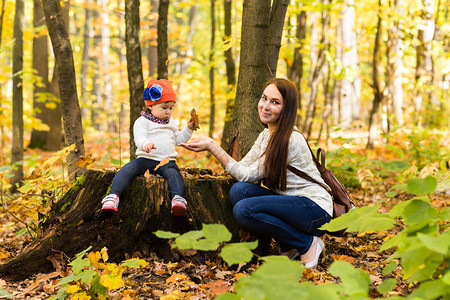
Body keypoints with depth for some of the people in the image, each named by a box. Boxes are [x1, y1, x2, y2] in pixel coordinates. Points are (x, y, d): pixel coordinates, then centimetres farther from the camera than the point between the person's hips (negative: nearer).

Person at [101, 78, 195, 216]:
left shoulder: (171, 122, 22)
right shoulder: (142, 121, 3)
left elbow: (178, 139, 31)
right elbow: (139, 137, -15)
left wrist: (188, 129, 16)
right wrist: (146, 144, -39)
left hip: (166, 161, 2)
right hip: (146, 158, -2)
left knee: (173, 173, -32)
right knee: (128, 168, -30)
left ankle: (178, 199, -54)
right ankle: (113, 196, -38)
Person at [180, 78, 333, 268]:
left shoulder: (292, 140, -21)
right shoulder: (266, 135, 9)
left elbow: (247, 175, -18)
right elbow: (243, 167, 3)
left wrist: (213, 147, -18)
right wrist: (211, 146, -7)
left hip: (316, 210, -9)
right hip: (289, 203, 9)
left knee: (244, 210, -26)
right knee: (239, 190, -16)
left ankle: (307, 244, -8)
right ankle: (289, 247, -2)